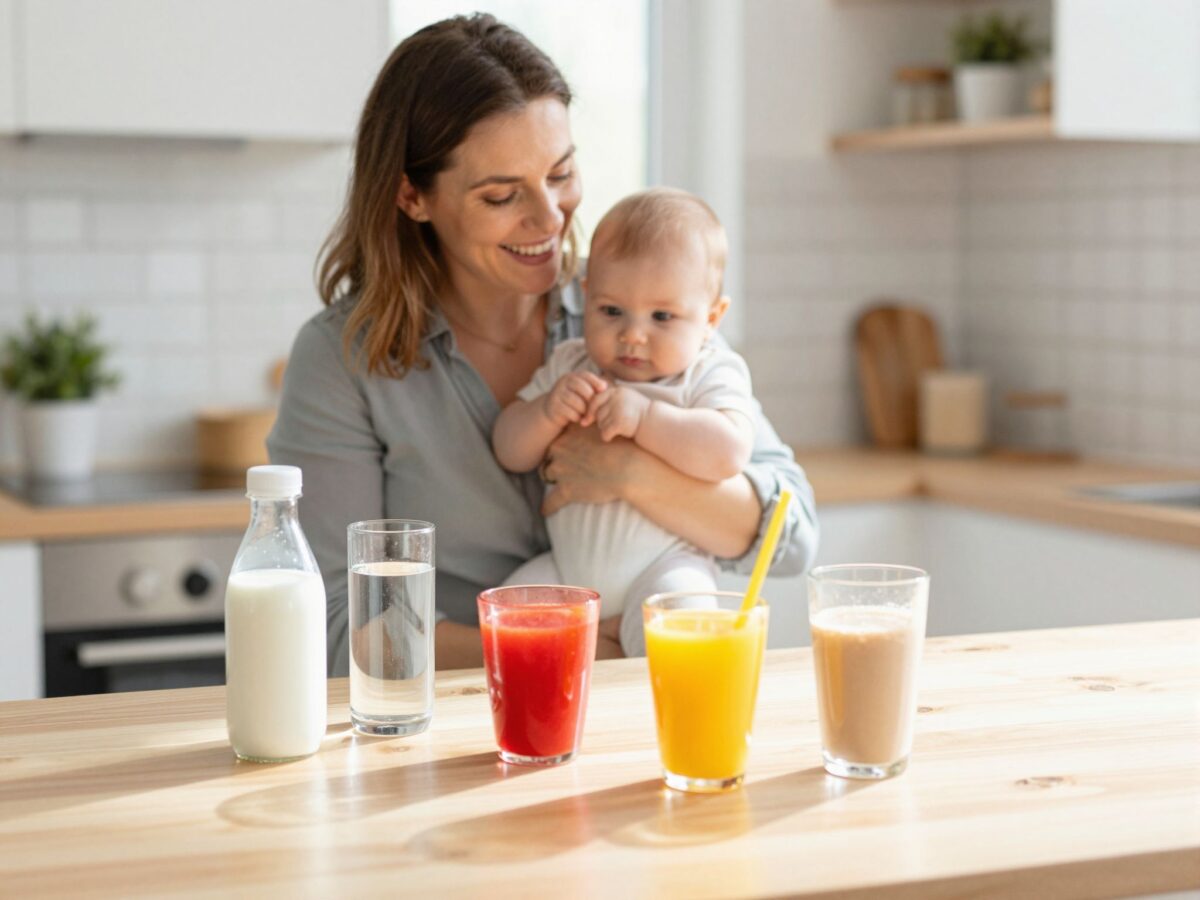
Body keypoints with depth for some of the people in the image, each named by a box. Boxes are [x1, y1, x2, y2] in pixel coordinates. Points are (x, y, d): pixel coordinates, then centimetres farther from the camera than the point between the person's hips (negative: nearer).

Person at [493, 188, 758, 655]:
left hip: (663, 563, -4)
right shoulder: (568, 365, 9)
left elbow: (729, 453, -22)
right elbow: (509, 453, 5)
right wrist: (548, 411, -15)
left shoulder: (712, 372, -4)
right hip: (567, 565, 4)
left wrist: (644, 416, -27)